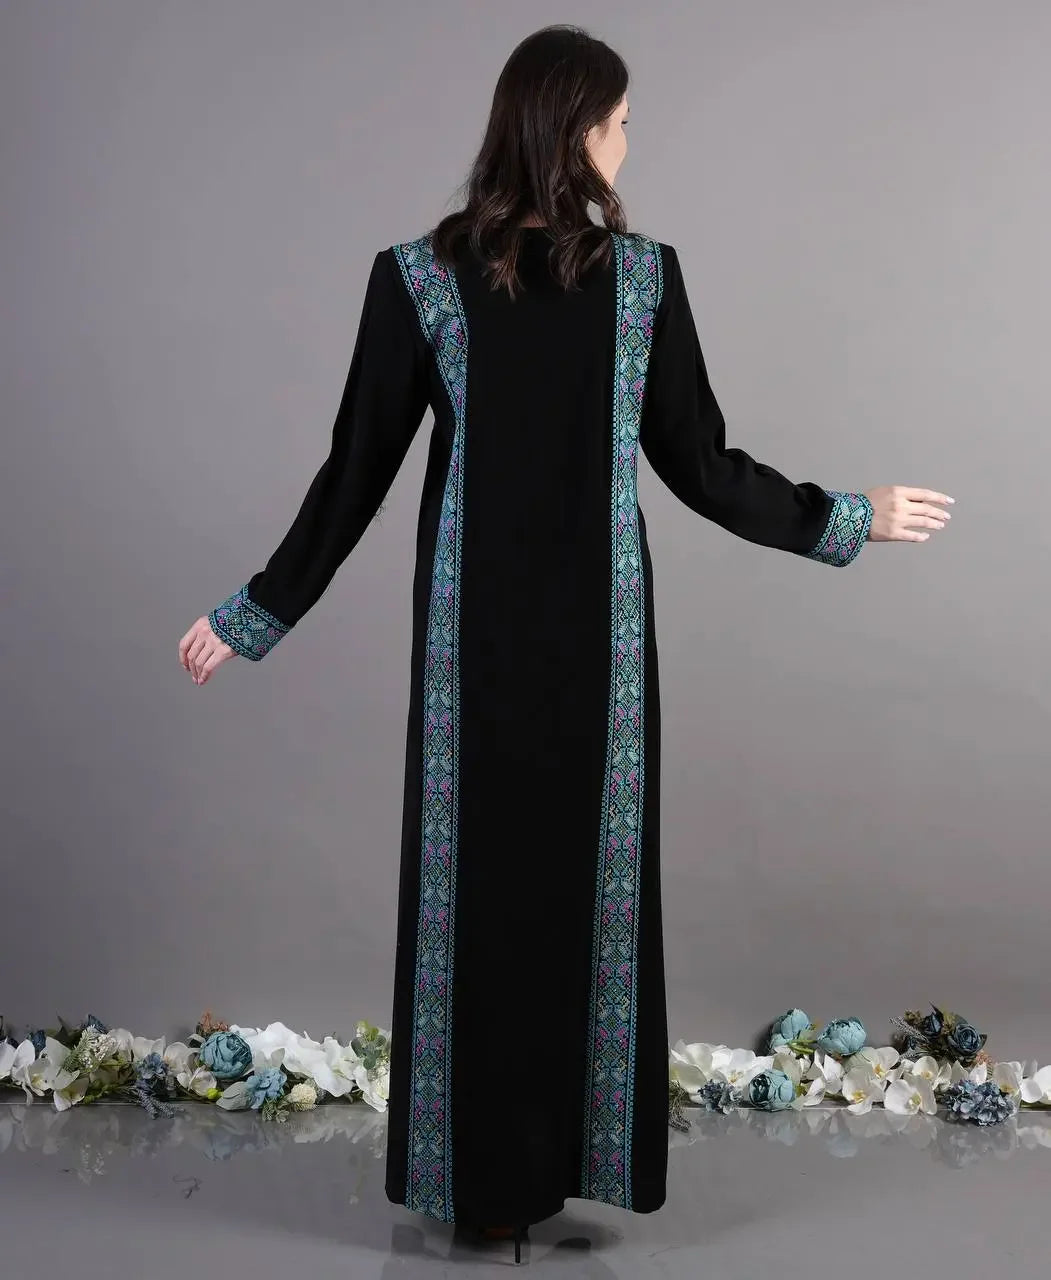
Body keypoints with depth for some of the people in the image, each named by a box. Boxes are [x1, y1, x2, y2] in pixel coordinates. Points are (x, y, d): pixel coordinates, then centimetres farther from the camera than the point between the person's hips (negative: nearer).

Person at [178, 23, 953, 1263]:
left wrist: (256, 610, 5)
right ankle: (586, 1150, 22)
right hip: (599, 622, 1)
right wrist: (850, 518, 13)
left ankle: (485, 1165, 18)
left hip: (475, 623, 0)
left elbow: (356, 472, -6)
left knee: (477, 870, 9)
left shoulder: (418, 273, -7)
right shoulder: (646, 272, -5)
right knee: (595, 870, 12)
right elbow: (703, 469, -2)